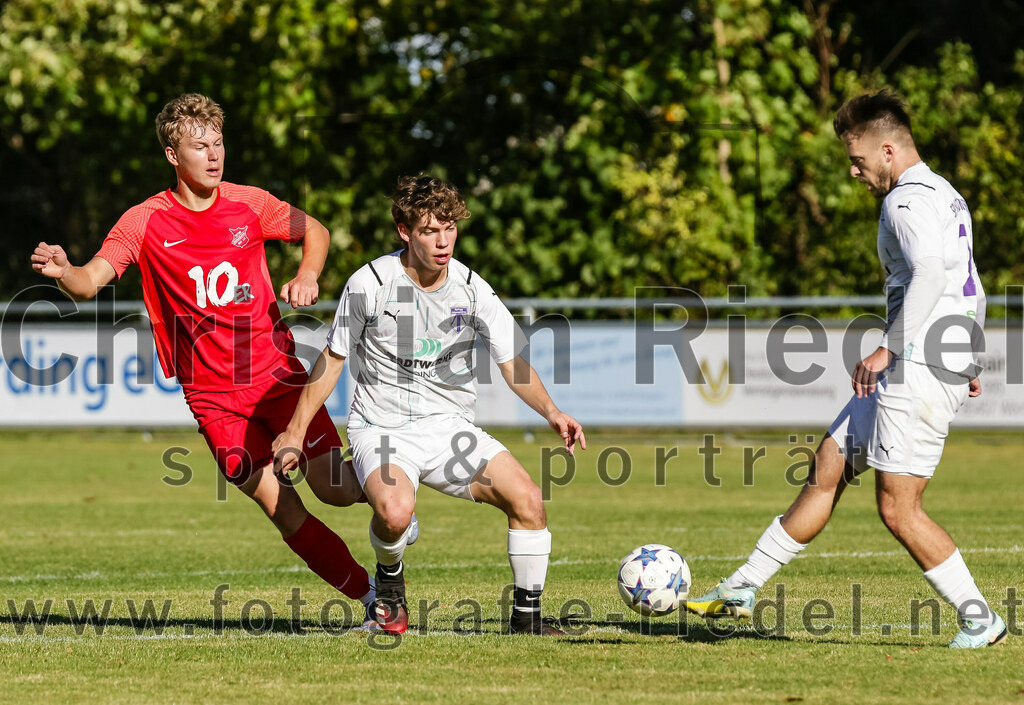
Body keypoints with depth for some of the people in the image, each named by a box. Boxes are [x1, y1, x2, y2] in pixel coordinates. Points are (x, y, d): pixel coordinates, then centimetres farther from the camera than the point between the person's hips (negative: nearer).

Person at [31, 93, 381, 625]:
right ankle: (371, 596, 7)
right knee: (283, 511, -6)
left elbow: (315, 232, 16)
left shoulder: (249, 204, -1)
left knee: (335, 491, -4)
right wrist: (62, 271, -38)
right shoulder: (145, 222, -6)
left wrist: (307, 275, -5)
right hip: (212, 396, -1)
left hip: (275, 372, 1)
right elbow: (89, 283, -15)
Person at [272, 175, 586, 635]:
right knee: (395, 511, -34)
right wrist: (296, 431, 1)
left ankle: (526, 615, 1)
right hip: (381, 429, -3)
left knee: (527, 498, -16)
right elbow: (332, 358, 1)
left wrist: (551, 412, -17)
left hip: (448, 425, 3)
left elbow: (513, 362, 0)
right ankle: (389, 579, 1)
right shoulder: (370, 283, -10)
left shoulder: (472, 289, -4)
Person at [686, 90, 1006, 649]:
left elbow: (930, 273, -28)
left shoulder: (908, 199, -12)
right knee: (827, 469, 12)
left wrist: (888, 349, -27)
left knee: (897, 508, -8)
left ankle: (980, 620, -3)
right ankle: (743, 588, 17)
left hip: (918, 372, -10)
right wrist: (968, 361, 28)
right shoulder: (945, 195, 19)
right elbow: (971, 288, 25)